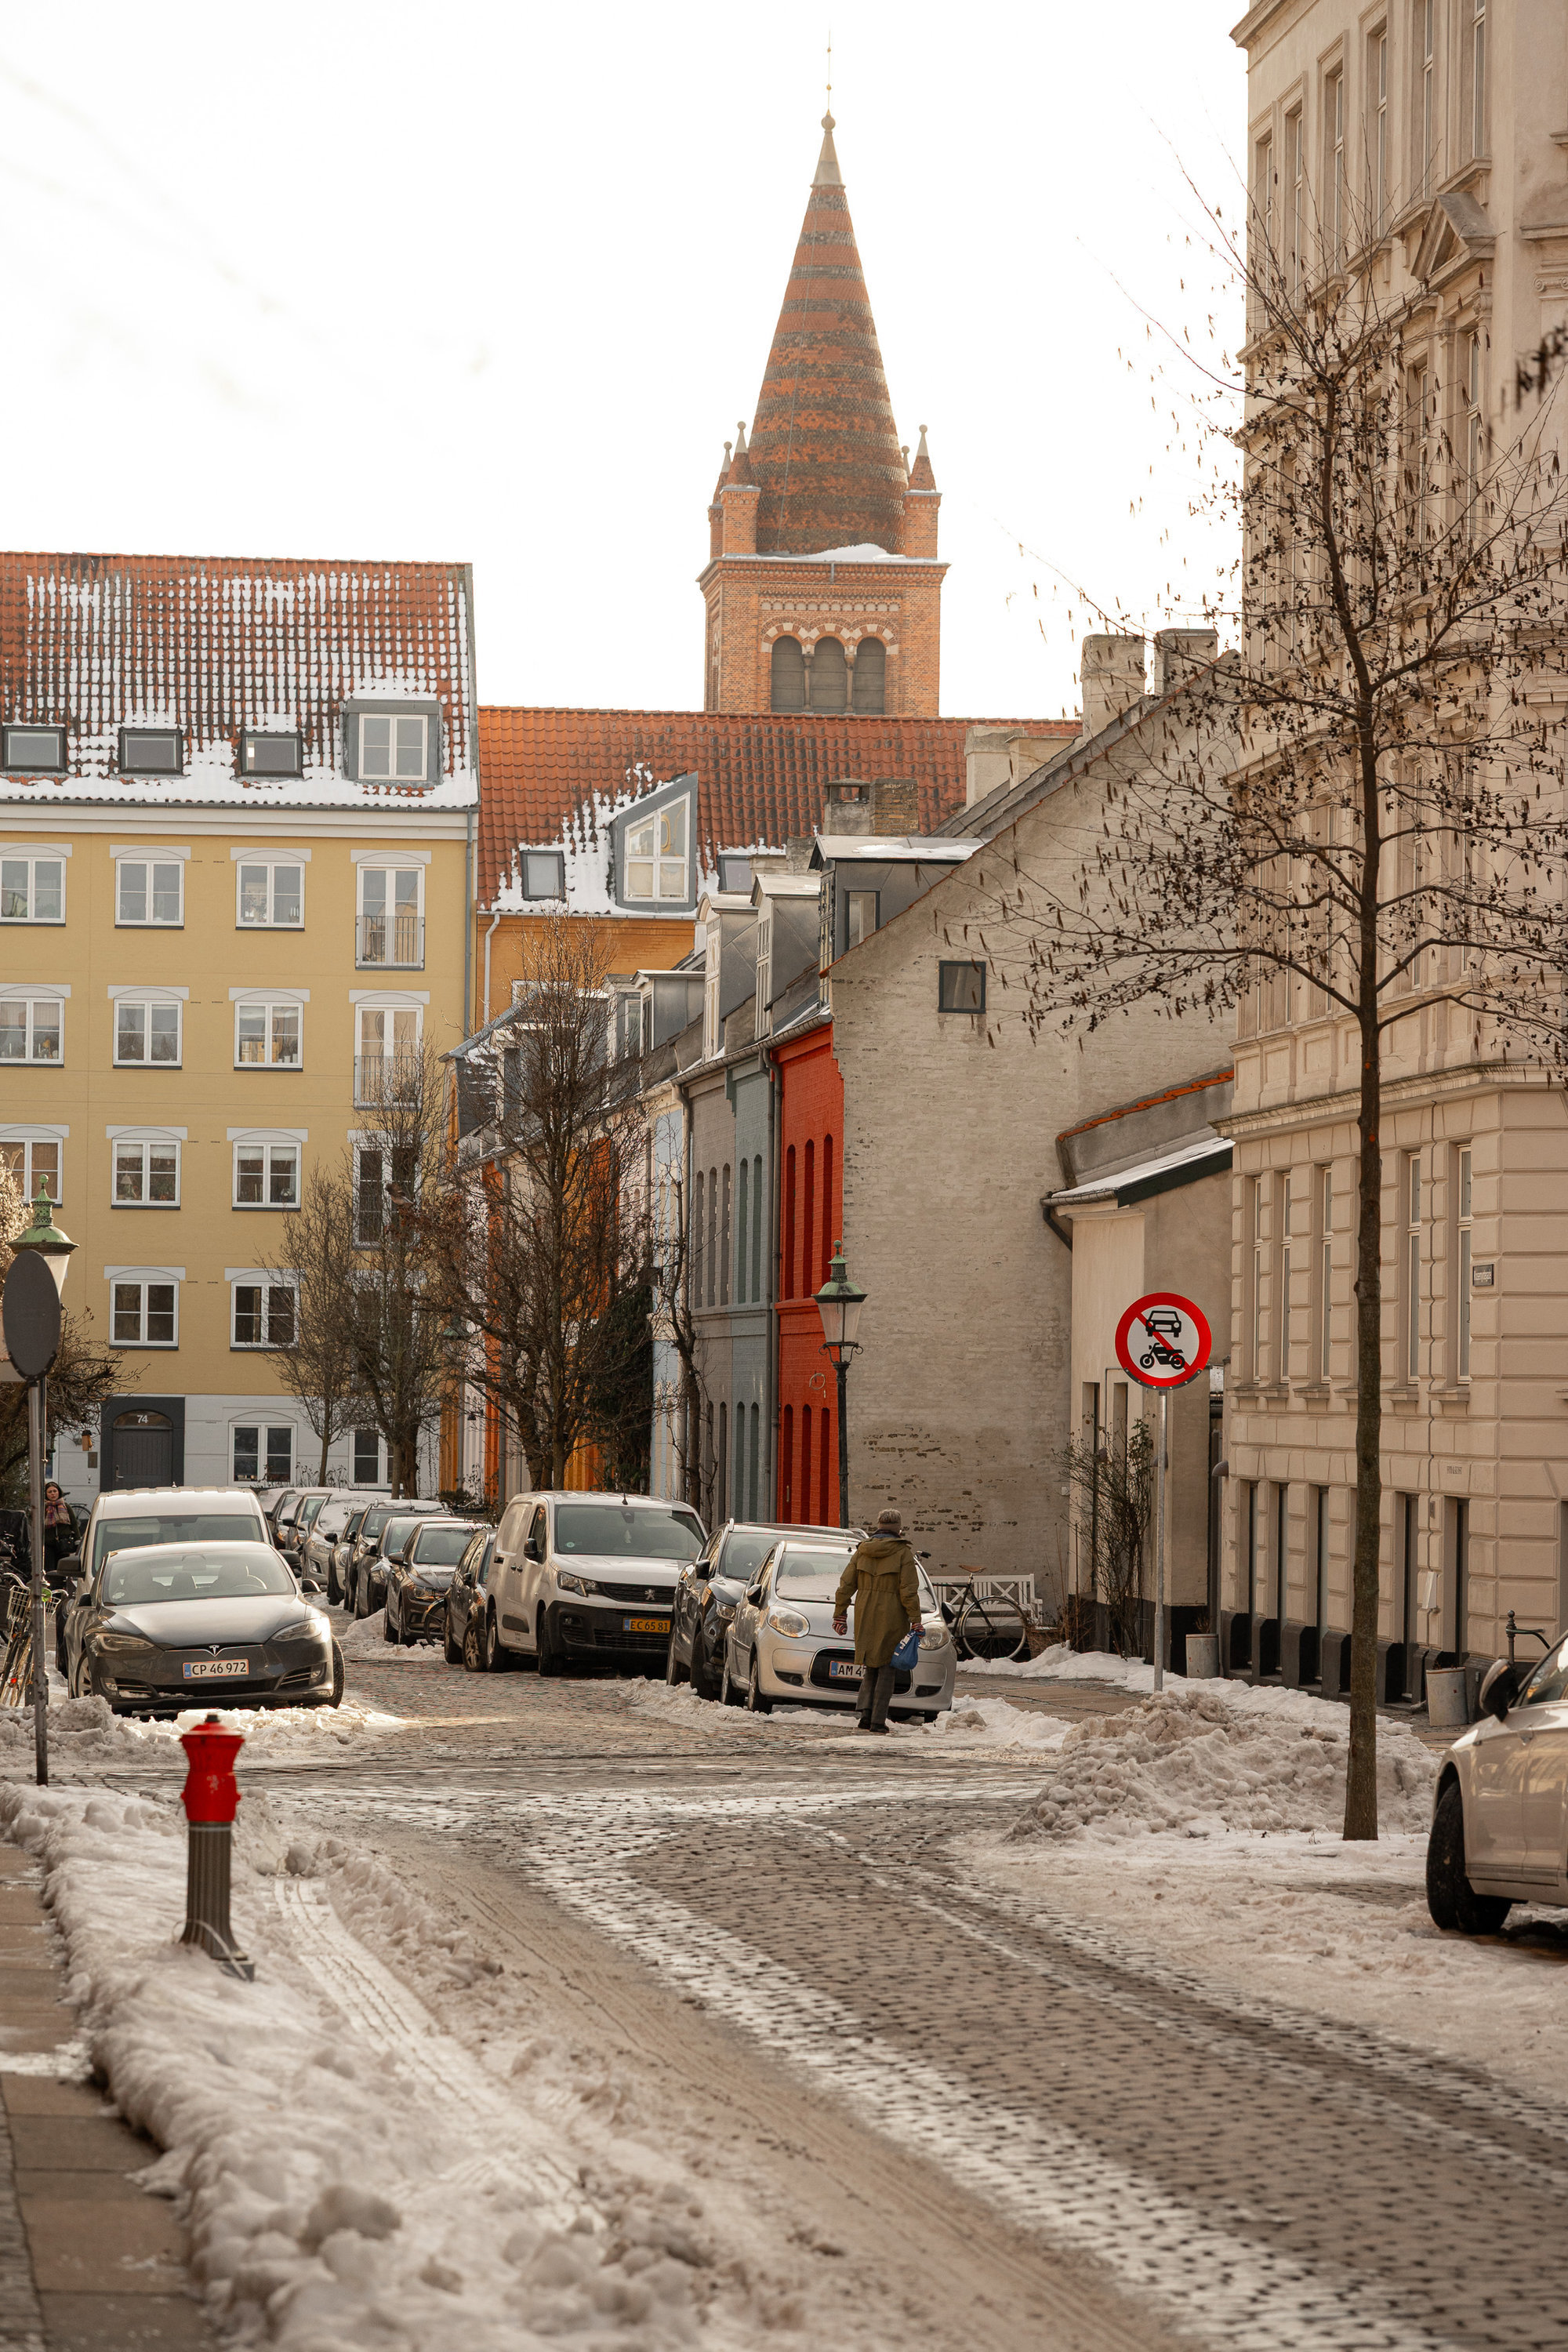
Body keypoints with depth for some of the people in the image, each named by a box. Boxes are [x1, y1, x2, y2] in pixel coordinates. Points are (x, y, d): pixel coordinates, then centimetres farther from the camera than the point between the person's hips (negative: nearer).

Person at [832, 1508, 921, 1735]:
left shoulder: (861, 1552, 4)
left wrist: (839, 1615, 14)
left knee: (870, 1667, 15)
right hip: (891, 1619, -3)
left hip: (865, 1617, 3)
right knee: (886, 1669, 3)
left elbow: (846, 1586, 7)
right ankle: (878, 1721, 0)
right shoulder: (902, 1553, -8)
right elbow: (909, 1591, -12)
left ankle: (866, 1714, 1)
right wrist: (915, 1620, -8)